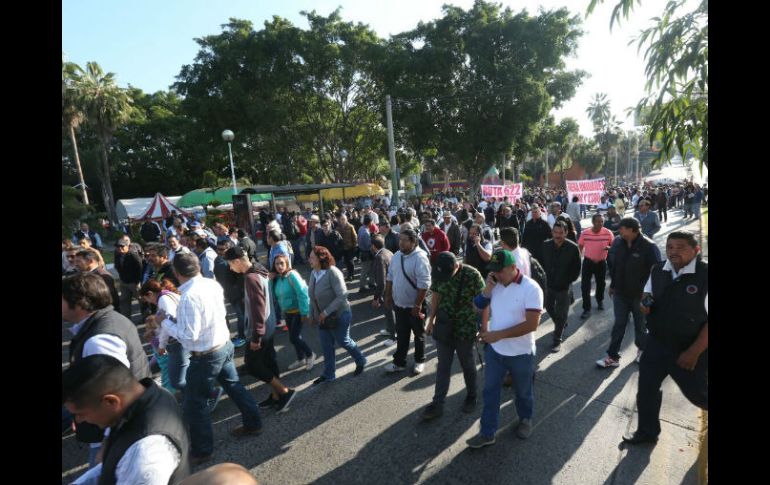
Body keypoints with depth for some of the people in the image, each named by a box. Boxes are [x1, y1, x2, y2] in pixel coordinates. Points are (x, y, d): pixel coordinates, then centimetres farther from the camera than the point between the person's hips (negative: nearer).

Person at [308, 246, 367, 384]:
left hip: (338, 316, -6)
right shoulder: (314, 273, -3)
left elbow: (342, 296, -27)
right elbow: (312, 296, 7)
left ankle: (361, 361, 38)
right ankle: (328, 375, 33)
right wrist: (312, 315, 9)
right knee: (326, 346, 15)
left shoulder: (333, 272, -24)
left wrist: (326, 312, -25)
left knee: (343, 342, 11)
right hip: (322, 317, 6)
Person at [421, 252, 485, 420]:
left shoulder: (472, 275, -20)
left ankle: (471, 396, 39)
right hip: (444, 328, 3)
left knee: (467, 365, 16)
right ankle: (437, 404, 21)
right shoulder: (438, 273, -8)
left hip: (465, 329, -3)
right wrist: (431, 320, 8)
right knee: (442, 367, 10)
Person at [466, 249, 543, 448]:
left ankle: (525, 420, 49)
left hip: (520, 354, -4)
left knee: (523, 392, 21)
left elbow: (531, 325, -26)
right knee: (490, 391, 12)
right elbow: (481, 305, 8)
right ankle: (487, 433, 28)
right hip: (494, 350, 4)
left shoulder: (531, 288, -22)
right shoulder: (494, 283, -5)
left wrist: (499, 334, -26)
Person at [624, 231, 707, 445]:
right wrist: (645, 305, -11)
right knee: (646, 388, 12)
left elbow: (708, 320, -18)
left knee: (697, 394, 15)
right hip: (656, 343, 5)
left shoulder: (705, 275, -20)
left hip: (690, 349, -4)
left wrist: (694, 352, -17)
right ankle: (647, 432, 33)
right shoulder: (657, 271, -3)